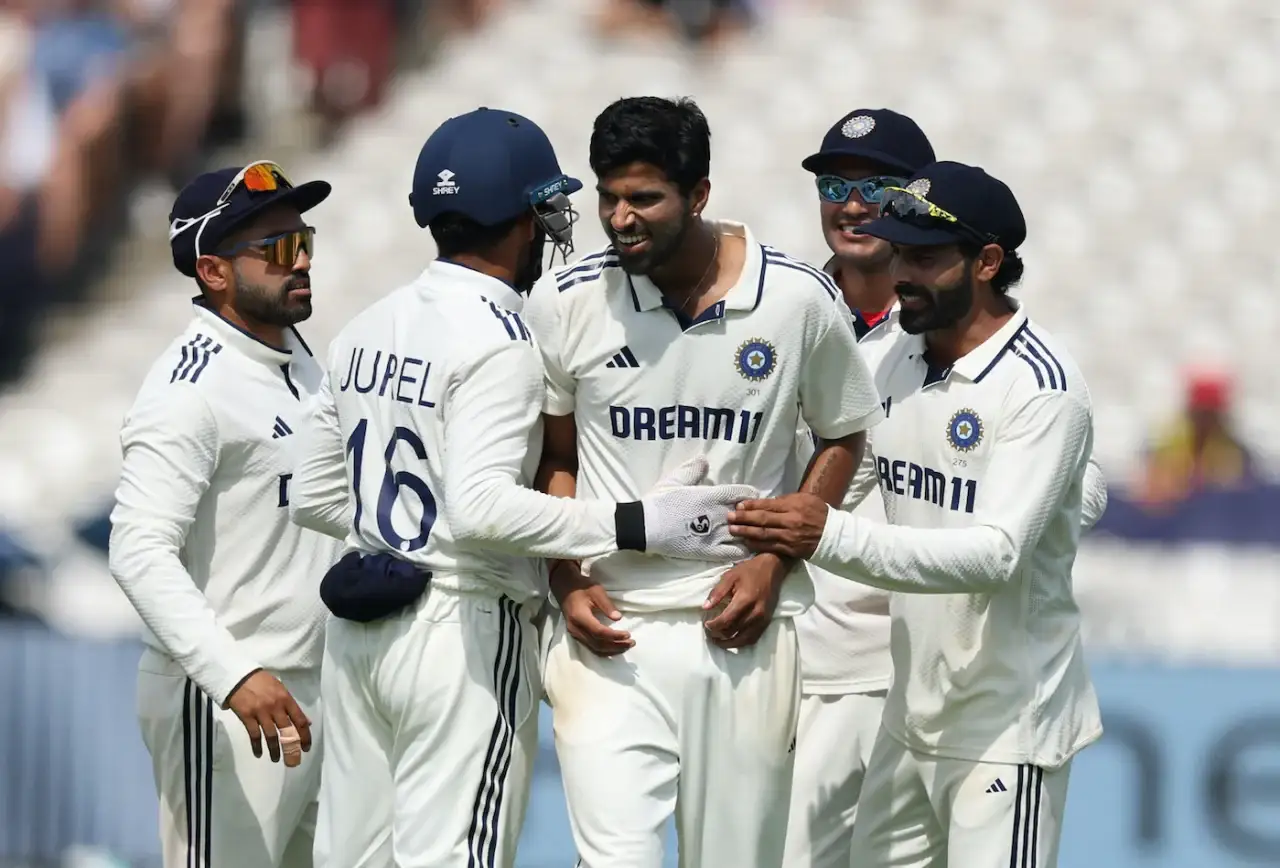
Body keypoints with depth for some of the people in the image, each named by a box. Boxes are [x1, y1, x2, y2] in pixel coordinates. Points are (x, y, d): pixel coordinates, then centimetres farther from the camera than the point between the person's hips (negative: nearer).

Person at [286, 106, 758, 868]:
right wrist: (636, 526, -26)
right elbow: (484, 509, -26)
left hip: (358, 633, 8)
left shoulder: (368, 330, 11)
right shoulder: (495, 342, -14)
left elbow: (315, 498, 15)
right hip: (461, 630, -8)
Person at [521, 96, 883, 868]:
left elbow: (843, 436, 9)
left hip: (746, 629, 1)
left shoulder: (800, 299, -5)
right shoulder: (567, 303, -4)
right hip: (611, 631, -1)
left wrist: (773, 562, -2)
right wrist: (567, 581, -2)